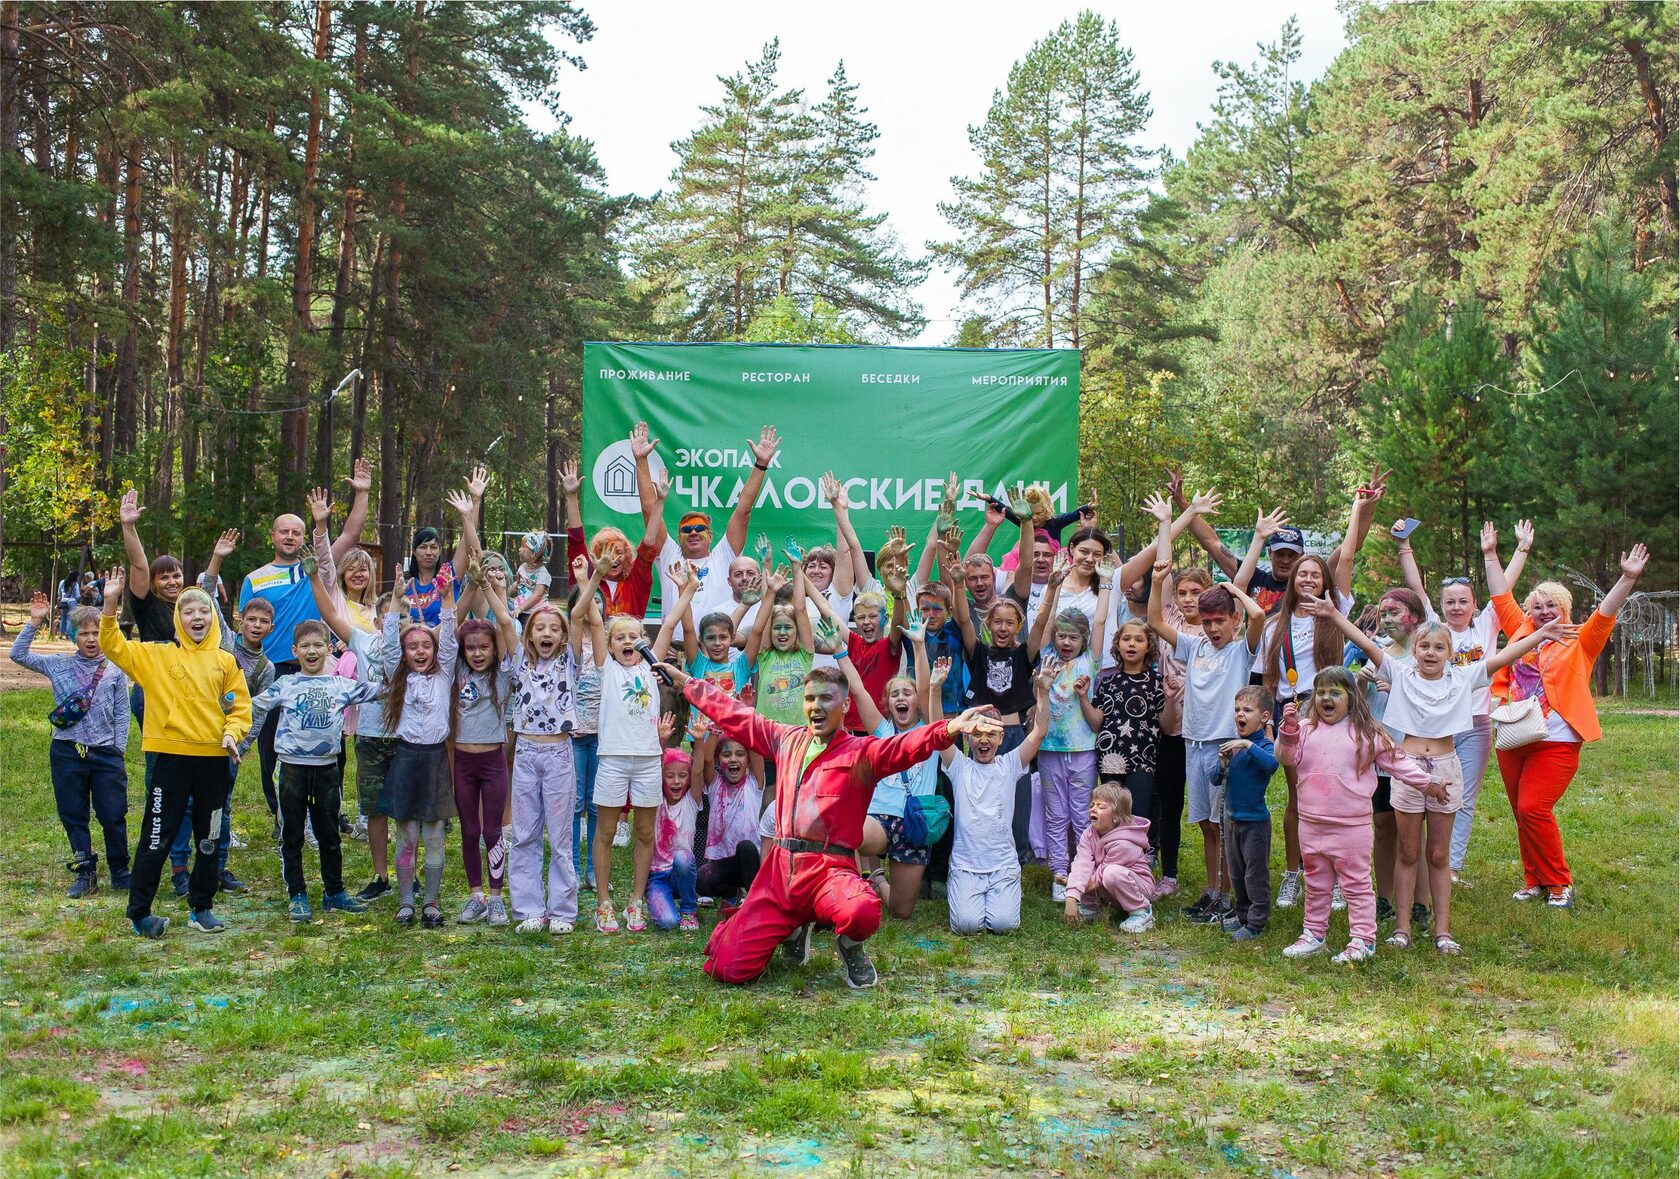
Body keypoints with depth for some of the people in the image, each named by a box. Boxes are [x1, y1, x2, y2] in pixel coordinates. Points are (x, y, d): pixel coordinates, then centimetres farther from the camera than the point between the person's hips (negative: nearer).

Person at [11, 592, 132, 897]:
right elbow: (18, 655, 0)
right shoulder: (59, 665, 5)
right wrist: (34, 622, -7)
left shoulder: (115, 670, 1)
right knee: (73, 816, 8)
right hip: (67, 753, 2)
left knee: (113, 817, 1)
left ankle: (120, 873, 17)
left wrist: (118, 750, 0)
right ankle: (85, 875, 19)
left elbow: (122, 713, 4)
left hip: (106, 753, -1)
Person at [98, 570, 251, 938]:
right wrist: (110, 606, -17)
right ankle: (139, 912, 8)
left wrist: (232, 733, -10)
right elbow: (114, 647, -4)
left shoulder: (225, 661, 7)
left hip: (214, 759, 3)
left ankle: (202, 908, 23)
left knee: (209, 839, 11)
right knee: (157, 837, -1)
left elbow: (240, 705, 8)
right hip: (172, 756, -2)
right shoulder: (158, 655, 3)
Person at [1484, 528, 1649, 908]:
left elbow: (1605, 614, -9)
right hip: (1513, 740, 5)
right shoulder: (1521, 633, 12)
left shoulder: (1579, 642, 3)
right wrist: (1491, 555, 20)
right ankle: (1535, 881, 20)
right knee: (1523, 813, 8)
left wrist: (1628, 578, -20)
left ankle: (1560, 884, 0)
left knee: (1533, 809, -14)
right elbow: (1503, 598, 18)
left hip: (1555, 741, -5)